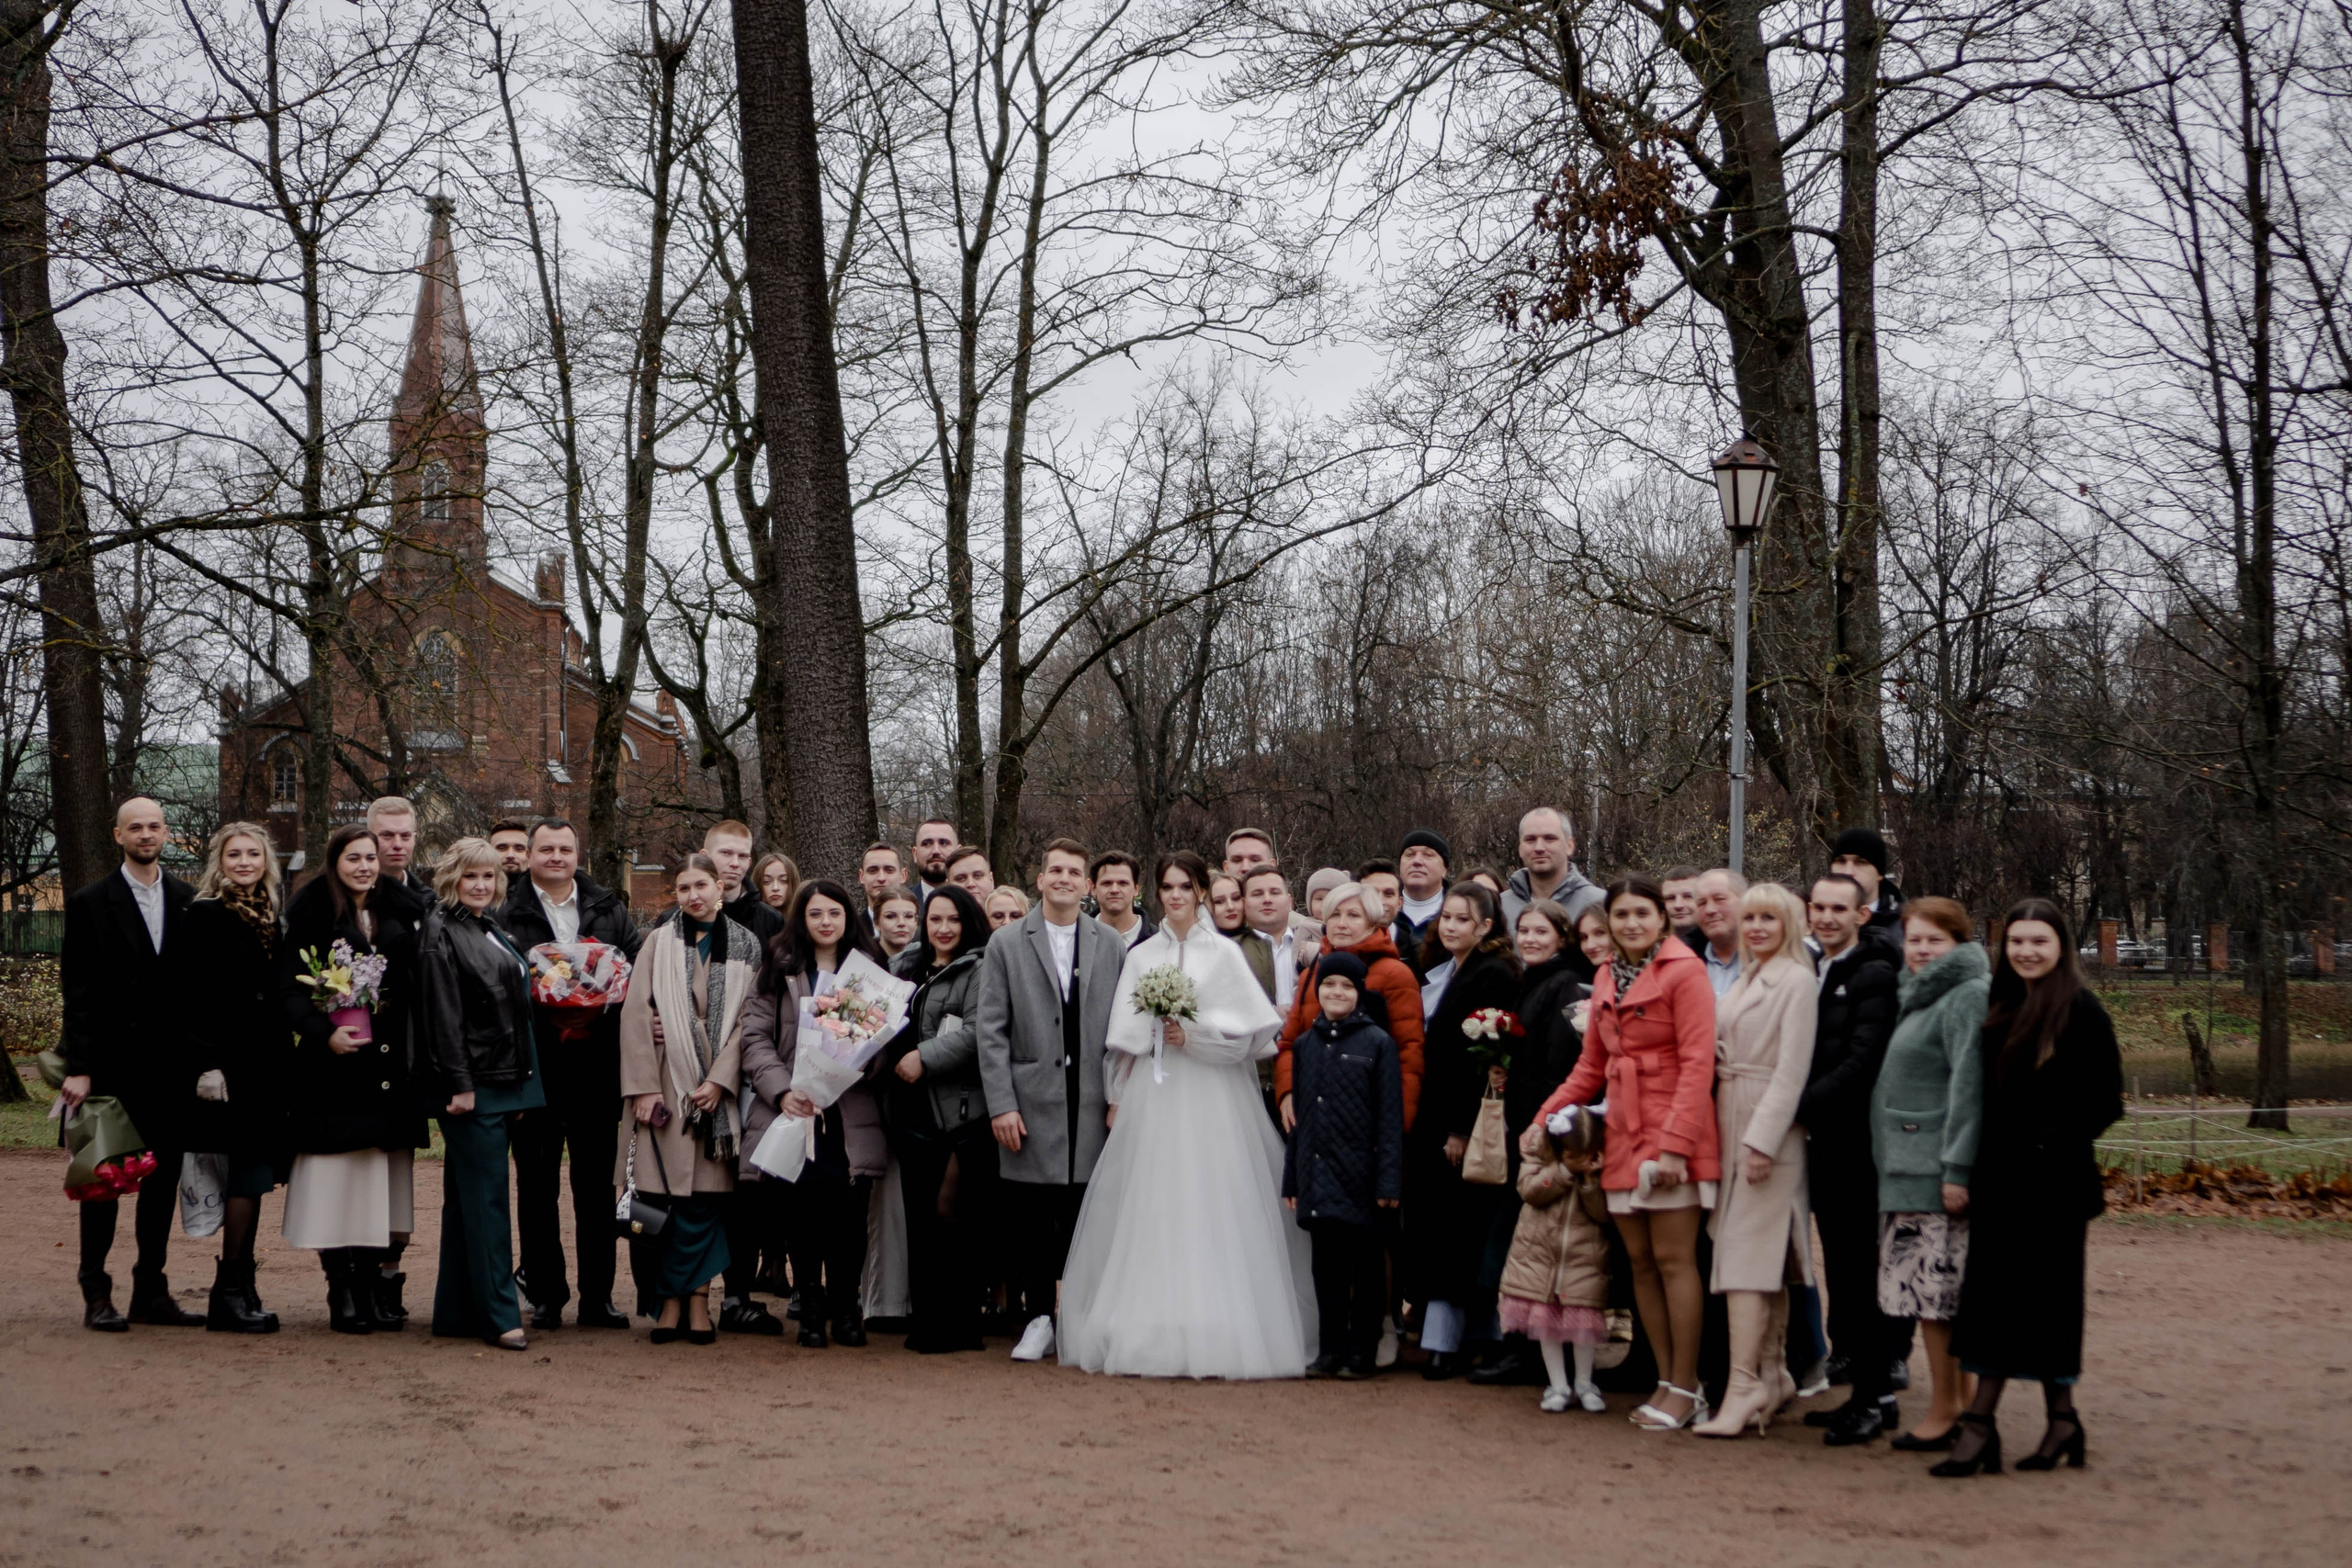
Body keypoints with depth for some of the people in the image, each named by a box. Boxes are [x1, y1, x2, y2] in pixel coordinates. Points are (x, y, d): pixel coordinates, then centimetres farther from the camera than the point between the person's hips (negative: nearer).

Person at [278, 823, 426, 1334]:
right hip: (333, 1068, -4)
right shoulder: (311, 917, -1)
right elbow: (289, 990, -7)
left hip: (390, 1068, 4)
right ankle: (342, 1296, 2)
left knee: (383, 1180, 4)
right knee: (337, 1182, -4)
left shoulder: (396, 915, 13)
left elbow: (415, 986, 15)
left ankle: (378, 1289, 10)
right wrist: (325, 1032, -21)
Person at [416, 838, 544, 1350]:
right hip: (471, 1086, -9)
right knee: (486, 1197, -8)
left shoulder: (492, 933, 18)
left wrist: (521, 1086, 19)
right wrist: (460, 1085, -20)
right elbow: (443, 1014, -15)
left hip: (502, 1083, 9)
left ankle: (456, 1312, 16)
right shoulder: (440, 932, -8)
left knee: (468, 1198, 11)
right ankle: (499, 1314, -6)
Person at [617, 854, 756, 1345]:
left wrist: (719, 1080, -8)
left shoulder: (745, 946, 8)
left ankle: (695, 1299, 3)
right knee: (660, 1197, -4)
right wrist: (644, 1086, -7)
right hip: (665, 1086, 0)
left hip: (717, 1088, 0)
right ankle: (672, 1299, 1)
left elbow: (748, 1020, 3)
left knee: (704, 1195, -2)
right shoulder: (659, 942, 7)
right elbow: (636, 1015, 1)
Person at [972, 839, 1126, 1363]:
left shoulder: (1111, 945, 9)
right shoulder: (1006, 944, 4)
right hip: (1030, 1104, -1)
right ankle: (1038, 1320, 12)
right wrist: (1001, 1104, -7)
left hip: (1093, 1104, 1)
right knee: (1030, 1217, 1)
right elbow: (990, 1029, 0)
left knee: (1086, 1214, 1)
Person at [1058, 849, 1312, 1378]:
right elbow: (1123, 1039, 12)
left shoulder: (1223, 953, 4)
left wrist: (1194, 1035, -10)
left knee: (1212, 1212, -6)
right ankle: (1152, 1332, 4)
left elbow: (1251, 1029, -1)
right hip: (1152, 1100, 3)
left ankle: (1217, 1332, -2)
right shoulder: (1141, 957, 12)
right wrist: (1118, 1099, 5)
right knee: (1152, 1214, 0)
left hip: (1212, 1101, -3)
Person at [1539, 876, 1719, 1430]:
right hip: (1624, 1136, 7)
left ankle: (1686, 1389, 3)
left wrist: (1675, 1143, -19)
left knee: (1673, 1259, -5)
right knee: (1641, 1261, 7)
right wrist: (1547, 1115, 7)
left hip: (1671, 1138, -7)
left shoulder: (1684, 971, -8)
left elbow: (1698, 1063, -13)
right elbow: (1592, 1065, 19)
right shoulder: (1606, 979, 14)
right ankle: (1668, 1380, 15)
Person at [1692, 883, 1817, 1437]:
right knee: (1765, 1263, 11)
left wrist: (1762, 1140, -19)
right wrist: (1729, 1136, 10)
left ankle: (1743, 1386, -16)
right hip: (1732, 1130, 8)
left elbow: (1792, 1069, -14)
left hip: (1769, 1133, -8)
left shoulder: (1797, 980, -7)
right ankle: (1774, 1374, 17)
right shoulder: (1746, 981, 18)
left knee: (1747, 1255, -13)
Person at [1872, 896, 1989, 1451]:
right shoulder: (1918, 996, 19)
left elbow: (1969, 1086, -16)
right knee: (1928, 1290, 11)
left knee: (1937, 1290, -7)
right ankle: (1961, 1400, 18)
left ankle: (1945, 1410, -1)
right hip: (1906, 1170, 9)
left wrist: (1957, 1170, -21)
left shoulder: (1968, 995, -10)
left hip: (1938, 1172, -9)